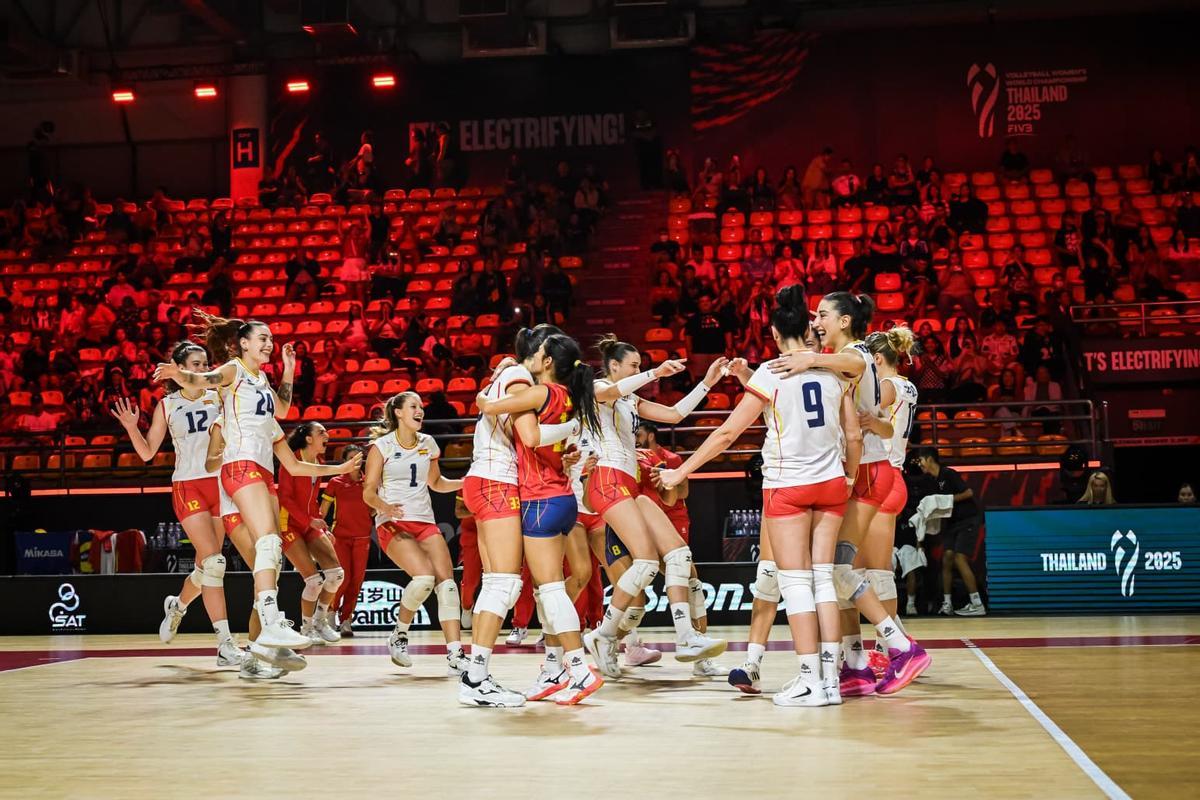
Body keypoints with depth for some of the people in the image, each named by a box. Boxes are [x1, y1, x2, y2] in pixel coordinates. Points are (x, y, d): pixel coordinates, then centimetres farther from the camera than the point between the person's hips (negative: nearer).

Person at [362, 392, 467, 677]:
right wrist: (385, 507, -26)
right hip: (393, 524, -5)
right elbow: (368, 492, -5)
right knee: (424, 576, -27)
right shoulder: (382, 446, -3)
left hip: (424, 522, 5)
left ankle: (455, 656, -17)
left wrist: (465, 482, 8)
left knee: (446, 580, -14)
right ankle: (399, 635, 0)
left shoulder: (428, 443, 12)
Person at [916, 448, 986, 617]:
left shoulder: (948, 474, -14)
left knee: (960, 559, -15)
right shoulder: (933, 480, 12)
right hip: (952, 522, 9)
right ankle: (947, 604, 6)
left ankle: (977, 605, -13)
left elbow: (969, 492, -19)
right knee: (947, 559, 2)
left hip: (967, 520, -9)